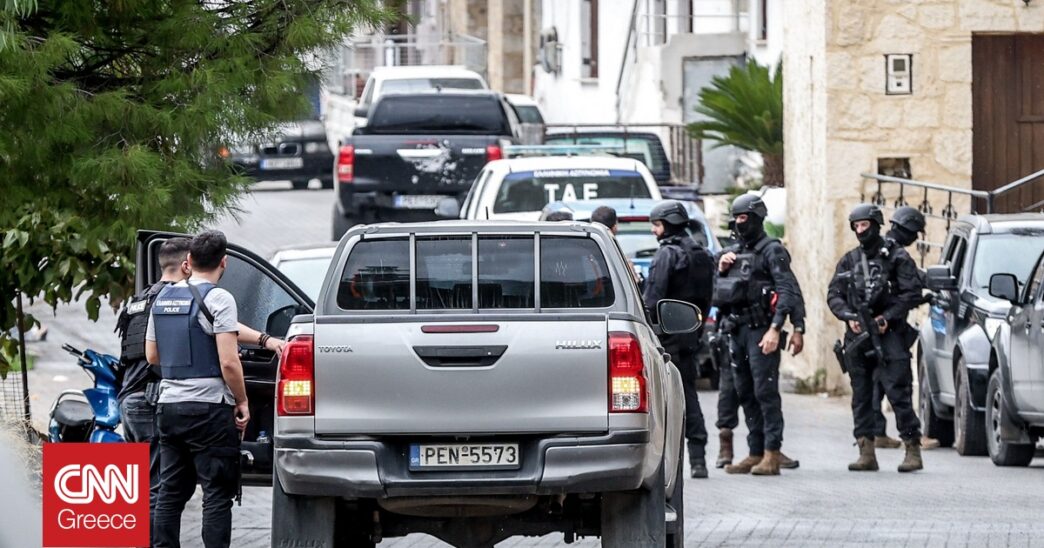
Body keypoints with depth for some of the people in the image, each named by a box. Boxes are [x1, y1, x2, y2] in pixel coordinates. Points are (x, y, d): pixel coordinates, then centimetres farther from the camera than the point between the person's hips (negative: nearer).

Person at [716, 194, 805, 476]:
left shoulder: (772, 251, -5)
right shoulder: (733, 253, 19)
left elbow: (789, 291, -15)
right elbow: (719, 296, 22)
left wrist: (775, 329, -24)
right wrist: (721, 271, 3)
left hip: (760, 329, -8)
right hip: (736, 331, 8)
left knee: (765, 391, -11)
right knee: (745, 394, 9)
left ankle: (772, 455, -14)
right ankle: (756, 453, 14)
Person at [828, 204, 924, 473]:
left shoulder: (896, 257, 0)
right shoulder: (849, 261, 14)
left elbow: (912, 292, -5)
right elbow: (833, 295, 12)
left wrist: (888, 318, -14)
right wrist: (849, 317, -6)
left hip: (888, 335, -5)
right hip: (857, 338, 5)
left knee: (899, 394, -9)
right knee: (861, 397, 5)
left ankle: (913, 450, -7)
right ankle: (866, 453, 8)